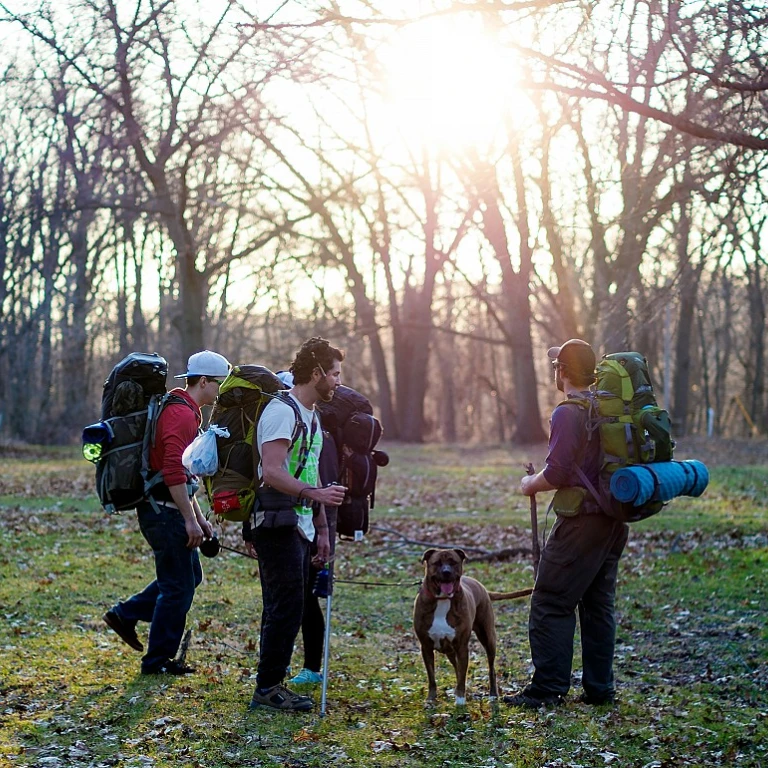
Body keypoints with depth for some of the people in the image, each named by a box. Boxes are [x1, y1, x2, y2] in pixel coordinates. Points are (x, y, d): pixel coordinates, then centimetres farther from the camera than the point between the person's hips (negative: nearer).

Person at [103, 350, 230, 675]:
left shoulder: (186, 412, 17)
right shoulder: (180, 414, -17)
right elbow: (173, 473, -25)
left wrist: (199, 517, 22)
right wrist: (190, 520, -21)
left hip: (167, 510, 10)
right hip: (165, 512, -10)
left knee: (189, 576, 18)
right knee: (178, 586, -1)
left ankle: (126, 614, 22)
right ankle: (158, 660, 10)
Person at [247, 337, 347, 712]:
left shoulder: (311, 415, 19)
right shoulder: (281, 411, -13)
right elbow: (272, 472, -23)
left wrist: (322, 528, 21)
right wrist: (315, 493, -33)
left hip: (300, 527, 10)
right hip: (278, 526, -10)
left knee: (284, 609, 12)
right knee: (287, 607, -9)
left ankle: (271, 685, 18)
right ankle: (267, 688, -2)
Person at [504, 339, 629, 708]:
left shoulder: (569, 413, -15)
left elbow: (557, 473, -21)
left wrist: (531, 484, -2)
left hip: (581, 522, -9)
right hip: (615, 520, 9)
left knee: (551, 604, -3)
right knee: (599, 605, 13)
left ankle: (548, 687, -2)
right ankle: (599, 688, 17)